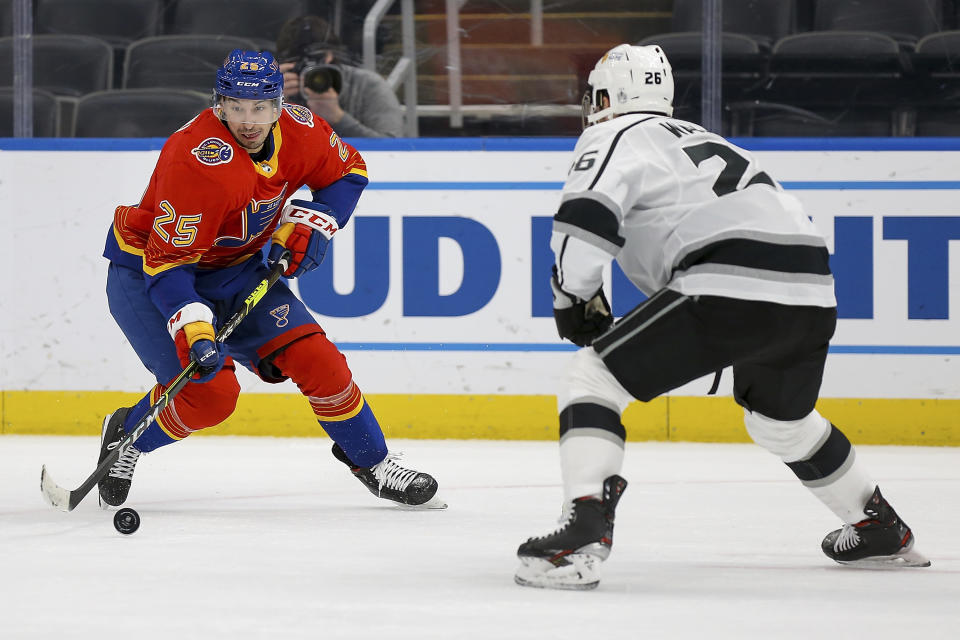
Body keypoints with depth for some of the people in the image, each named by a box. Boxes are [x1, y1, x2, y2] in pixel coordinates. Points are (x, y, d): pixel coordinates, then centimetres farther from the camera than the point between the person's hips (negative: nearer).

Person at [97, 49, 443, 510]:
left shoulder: (299, 131, -13)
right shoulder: (199, 162, -34)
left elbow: (347, 172, 8)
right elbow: (167, 262, -32)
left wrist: (311, 222, -9)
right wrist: (191, 327, -44)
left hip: (234, 267, 6)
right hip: (146, 268, -6)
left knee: (314, 358, -4)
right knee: (211, 392, -21)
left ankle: (373, 464, 15)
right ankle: (125, 436, 7)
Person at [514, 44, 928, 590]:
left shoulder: (616, 136, 7)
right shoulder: (695, 137, 33)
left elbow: (586, 218, -11)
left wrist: (573, 299, 3)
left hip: (733, 288, -8)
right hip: (813, 293, 8)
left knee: (593, 377, -3)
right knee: (781, 418, 35)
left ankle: (584, 537, -21)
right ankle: (881, 531, 46)